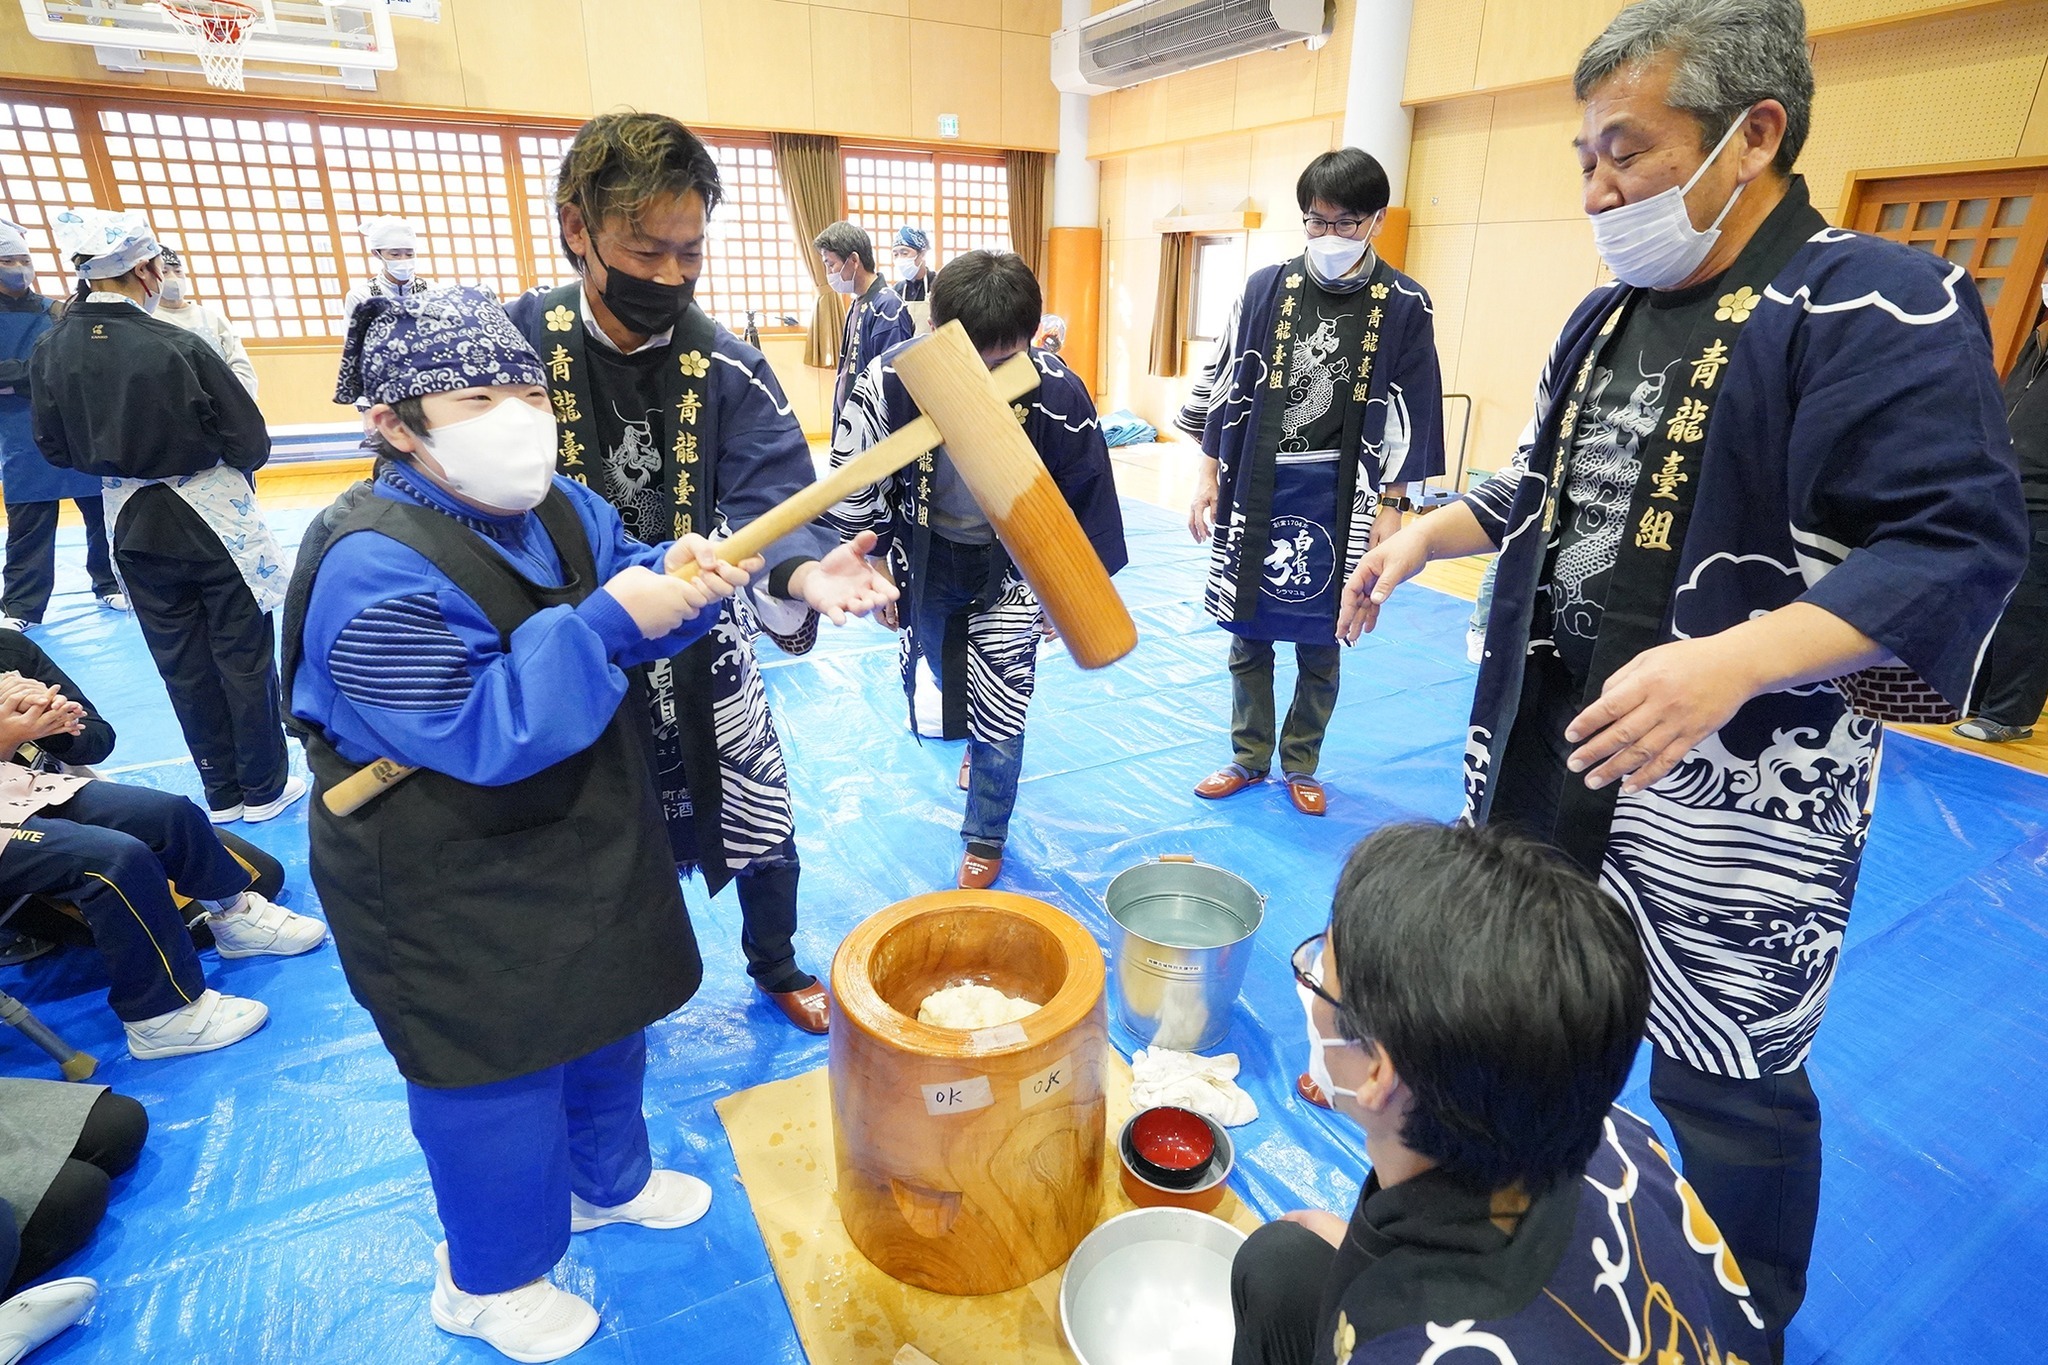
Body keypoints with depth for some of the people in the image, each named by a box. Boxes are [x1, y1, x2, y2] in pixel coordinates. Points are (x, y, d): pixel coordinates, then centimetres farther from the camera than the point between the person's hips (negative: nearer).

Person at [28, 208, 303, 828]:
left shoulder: (51, 352, -3)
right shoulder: (178, 346, -18)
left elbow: (56, 449, 4)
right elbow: (250, 441, -14)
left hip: (135, 527, 5)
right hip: (214, 521, -4)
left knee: (183, 665, 14)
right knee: (244, 657, 8)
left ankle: (221, 793, 24)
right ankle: (265, 788, 17)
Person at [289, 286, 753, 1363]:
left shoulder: (557, 506, -3)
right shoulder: (375, 572, -26)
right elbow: (486, 734, -31)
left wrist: (682, 575, -20)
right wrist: (611, 621, -35)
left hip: (589, 844, 8)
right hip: (451, 892, -7)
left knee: (607, 1018, 25)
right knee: (494, 1073, 12)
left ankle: (606, 1182, 53)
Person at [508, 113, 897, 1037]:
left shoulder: (727, 369, -11)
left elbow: (770, 499, -23)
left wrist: (802, 571, -45)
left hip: (699, 649, 1)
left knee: (764, 828, 13)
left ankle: (777, 967, 44)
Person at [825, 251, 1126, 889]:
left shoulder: (1059, 395, -27)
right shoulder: (890, 380, -27)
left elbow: (1086, 502, -10)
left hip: (1012, 563, -2)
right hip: (924, 557, 2)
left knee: (1000, 713, -2)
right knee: (946, 681, 21)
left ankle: (986, 840, 22)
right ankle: (979, 743, 57)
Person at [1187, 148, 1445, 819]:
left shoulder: (1405, 306, -2)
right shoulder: (1266, 288, 2)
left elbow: (1408, 417, 0)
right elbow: (1228, 388, 5)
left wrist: (1389, 507, -2)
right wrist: (1208, 478, 3)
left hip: (1339, 498, -1)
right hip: (1254, 488, 2)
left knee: (1318, 643, 9)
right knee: (1249, 636, 10)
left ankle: (1300, 765, 28)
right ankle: (1249, 757, 28)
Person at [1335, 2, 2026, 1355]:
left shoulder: (1881, 310, -13)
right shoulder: (1609, 314, 11)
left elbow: (1955, 547, -20)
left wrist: (1730, 662, -34)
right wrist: (1428, 532, 7)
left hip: (1734, 789, -7)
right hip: (1550, 738, 8)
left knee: (1727, 1081, 9)